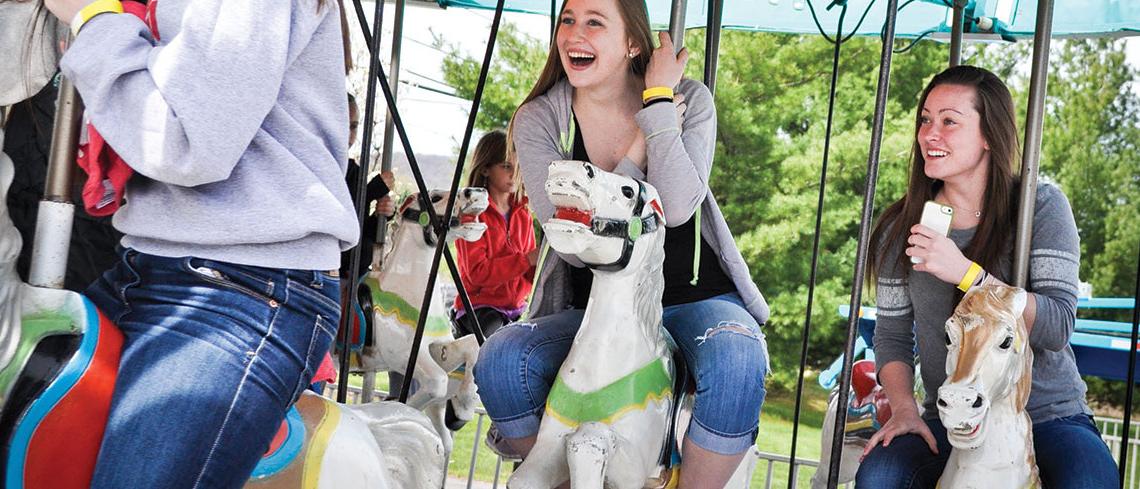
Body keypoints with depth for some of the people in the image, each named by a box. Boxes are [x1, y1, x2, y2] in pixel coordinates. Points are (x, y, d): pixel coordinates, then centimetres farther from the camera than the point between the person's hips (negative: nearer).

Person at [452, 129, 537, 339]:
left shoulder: (523, 215, 14)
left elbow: (530, 274, 11)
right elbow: (477, 272, -15)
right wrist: (527, 259, -21)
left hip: (517, 307, 6)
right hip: (479, 307, -6)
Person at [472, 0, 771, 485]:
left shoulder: (688, 100, -5)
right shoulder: (537, 121, -6)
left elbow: (677, 208, -23)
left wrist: (658, 103, -19)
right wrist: (638, 153, -18)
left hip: (697, 297, -1)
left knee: (736, 363, -34)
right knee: (499, 361, -24)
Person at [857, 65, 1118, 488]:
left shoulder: (1042, 206, -5)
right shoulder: (902, 227, 3)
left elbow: (1057, 328, -14)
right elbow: (892, 335, 7)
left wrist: (967, 272, -25)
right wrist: (904, 409, -11)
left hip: (1049, 417, -1)